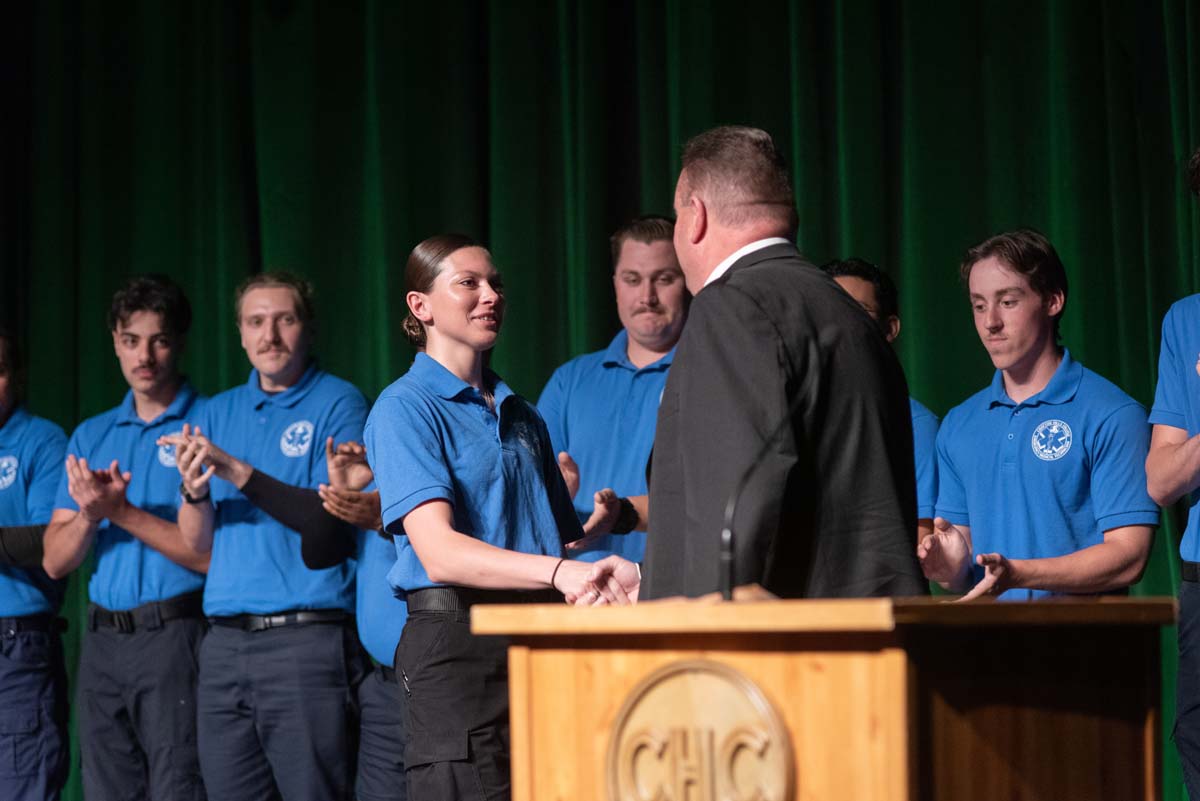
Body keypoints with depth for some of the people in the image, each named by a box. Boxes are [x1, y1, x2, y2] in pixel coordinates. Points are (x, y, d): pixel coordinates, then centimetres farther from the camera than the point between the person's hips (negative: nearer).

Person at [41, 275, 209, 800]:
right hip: (103, 639, 6)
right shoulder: (90, 437, 16)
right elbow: (56, 561, 11)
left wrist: (121, 512, -15)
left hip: (174, 636, -6)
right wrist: (89, 516, -9)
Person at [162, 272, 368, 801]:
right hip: (226, 643, 5)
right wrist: (194, 490, -9)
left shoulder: (337, 404, 0)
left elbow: (328, 520, -11)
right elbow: (196, 543, 12)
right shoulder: (217, 413, 16)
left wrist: (238, 472, -16)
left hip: (308, 640, -5)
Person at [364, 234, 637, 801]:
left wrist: (596, 574, -5)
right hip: (459, 641, -6)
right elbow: (439, 552, -16)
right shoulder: (405, 407, -3)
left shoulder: (522, 415, 21)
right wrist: (558, 572, -29)